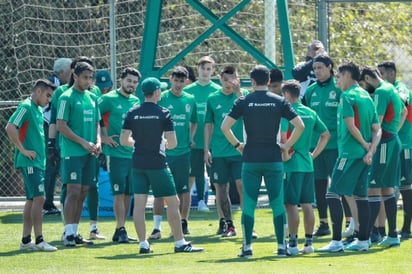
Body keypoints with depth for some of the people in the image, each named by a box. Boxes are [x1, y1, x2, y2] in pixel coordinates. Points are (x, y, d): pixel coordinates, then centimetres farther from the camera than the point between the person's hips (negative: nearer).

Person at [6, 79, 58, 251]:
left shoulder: (38, 109, 17)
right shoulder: (26, 107, -11)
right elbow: (10, 128, -21)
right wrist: (23, 150, -19)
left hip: (38, 162, 10)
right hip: (29, 162, -10)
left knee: (32, 200, 9)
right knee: (39, 198, -14)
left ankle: (26, 240, 12)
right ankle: (39, 240, -15)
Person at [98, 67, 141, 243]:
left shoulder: (136, 102, 14)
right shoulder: (109, 99, -6)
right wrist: (102, 137, -12)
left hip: (134, 154, 6)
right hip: (116, 154, -6)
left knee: (128, 194, 7)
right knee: (119, 193, -9)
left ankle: (120, 231, 13)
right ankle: (120, 230, -7)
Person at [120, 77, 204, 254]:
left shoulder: (132, 113, 2)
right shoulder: (163, 113, -7)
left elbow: (123, 140, 4)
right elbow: (172, 143, -9)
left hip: (138, 164, 4)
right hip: (157, 164, -4)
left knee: (139, 204, 3)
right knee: (173, 202, 4)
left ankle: (143, 244, 0)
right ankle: (180, 243, 4)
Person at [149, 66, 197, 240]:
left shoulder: (190, 100, 7)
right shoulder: (161, 98, -3)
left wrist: (191, 138, 7)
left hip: (183, 151, 3)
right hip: (163, 151, -3)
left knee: (184, 190, 6)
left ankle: (183, 223, 17)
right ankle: (157, 227, -4)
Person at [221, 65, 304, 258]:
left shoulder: (243, 102, -1)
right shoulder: (279, 101, 1)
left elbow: (224, 127, -6)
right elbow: (300, 126, -2)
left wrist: (237, 145, 6)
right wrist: (287, 146, 7)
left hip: (251, 159, 0)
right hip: (273, 159, 0)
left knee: (248, 204, 4)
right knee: (278, 204, 5)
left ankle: (247, 247, 2)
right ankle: (281, 247, 4)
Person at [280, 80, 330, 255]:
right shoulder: (311, 113, 11)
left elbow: (283, 136, -22)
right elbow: (326, 135, 18)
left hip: (292, 164, -7)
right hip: (308, 164, 7)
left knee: (291, 204, -4)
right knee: (307, 204, 10)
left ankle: (293, 243, -6)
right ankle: (308, 242, 12)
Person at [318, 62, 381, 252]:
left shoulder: (347, 96, -10)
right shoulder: (366, 97, 15)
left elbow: (351, 126, -19)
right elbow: (377, 129, 11)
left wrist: (364, 145, -7)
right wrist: (370, 150, -1)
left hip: (349, 153, -8)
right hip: (364, 154, 8)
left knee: (333, 194, -7)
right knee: (361, 196, 12)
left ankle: (336, 242, -14)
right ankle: (363, 240, 13)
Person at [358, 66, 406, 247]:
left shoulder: (380, 92, -13)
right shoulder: (391, 89, 17)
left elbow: (377, 122, -20)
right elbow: (404, 112, 34)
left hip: (384, 143, -10)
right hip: (393, 141, 10)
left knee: (373, 189, -11)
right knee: (387, 189, 13)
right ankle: (392, 235, 14)